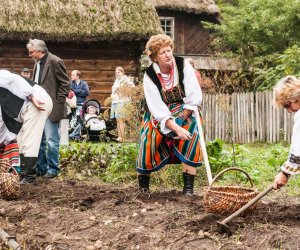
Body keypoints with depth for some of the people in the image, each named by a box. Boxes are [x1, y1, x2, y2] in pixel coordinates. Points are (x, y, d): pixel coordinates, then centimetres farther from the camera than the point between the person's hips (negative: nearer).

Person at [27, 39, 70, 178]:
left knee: (51, 140, -3)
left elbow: (65, 83, -12)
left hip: (51, 109, -8)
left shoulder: (55, 62, -12)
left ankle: (53, 168, 7)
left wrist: (58, 102, -13)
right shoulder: (37, 63, 13)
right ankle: (41, 167, 22)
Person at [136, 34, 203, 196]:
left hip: (184, 112, 0)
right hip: (160, 114, 1)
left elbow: (194, 97, -18)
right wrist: (176, 128, -34)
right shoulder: (149, 76, -15)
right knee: (150, 139, -21)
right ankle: (143, 177, 4)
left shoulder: (183, 65, -15)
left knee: (190, 135, -26)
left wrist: (181, 121, -21)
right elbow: (157, 108, -23)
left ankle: (188, 186, -23)